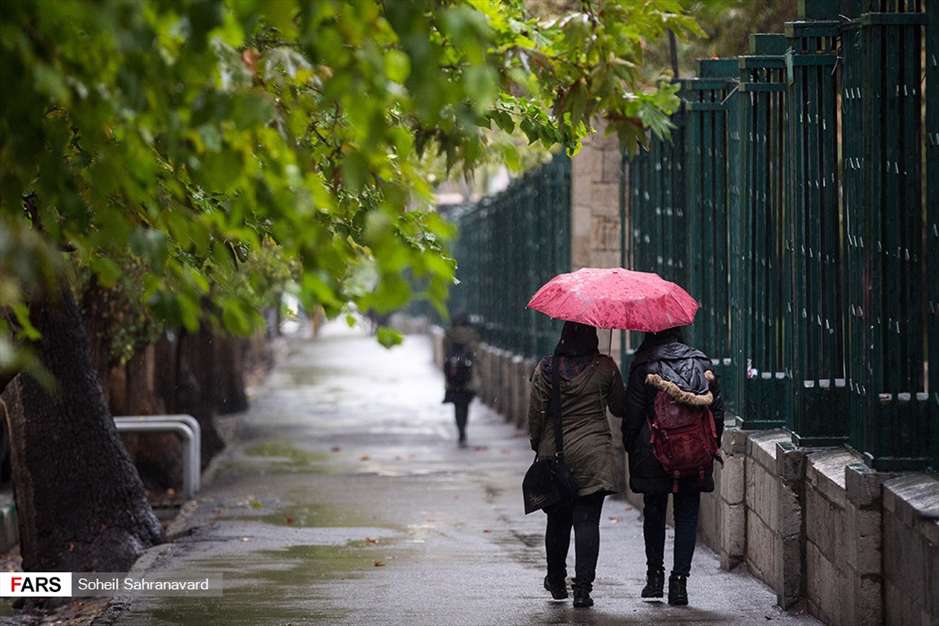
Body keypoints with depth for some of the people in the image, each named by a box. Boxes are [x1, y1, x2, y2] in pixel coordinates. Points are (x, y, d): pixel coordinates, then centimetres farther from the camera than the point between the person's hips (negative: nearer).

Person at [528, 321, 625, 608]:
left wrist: (536, 443, 13)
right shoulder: (605, 367, -6)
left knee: (557, 520, 15)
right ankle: (582, 588, -8)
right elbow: (619, 409, 4)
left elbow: (536, 413, -2)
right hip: (593, 456, -2)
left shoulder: (546, 369, -4)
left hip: (554, 454, 2)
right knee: (587, 521, -2)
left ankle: (556, 581, 29)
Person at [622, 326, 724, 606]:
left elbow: (632, 415, -5)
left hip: (653, 455, -1)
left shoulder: (643, 367, -5)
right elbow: (717, 408, 5)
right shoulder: (701, 363, 3)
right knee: (687, 515, 5)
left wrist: (630, 446, 8)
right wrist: (712, 444, 14)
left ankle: (655, 574, 19)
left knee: (654, 512, 14)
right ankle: (679, 579, -2)